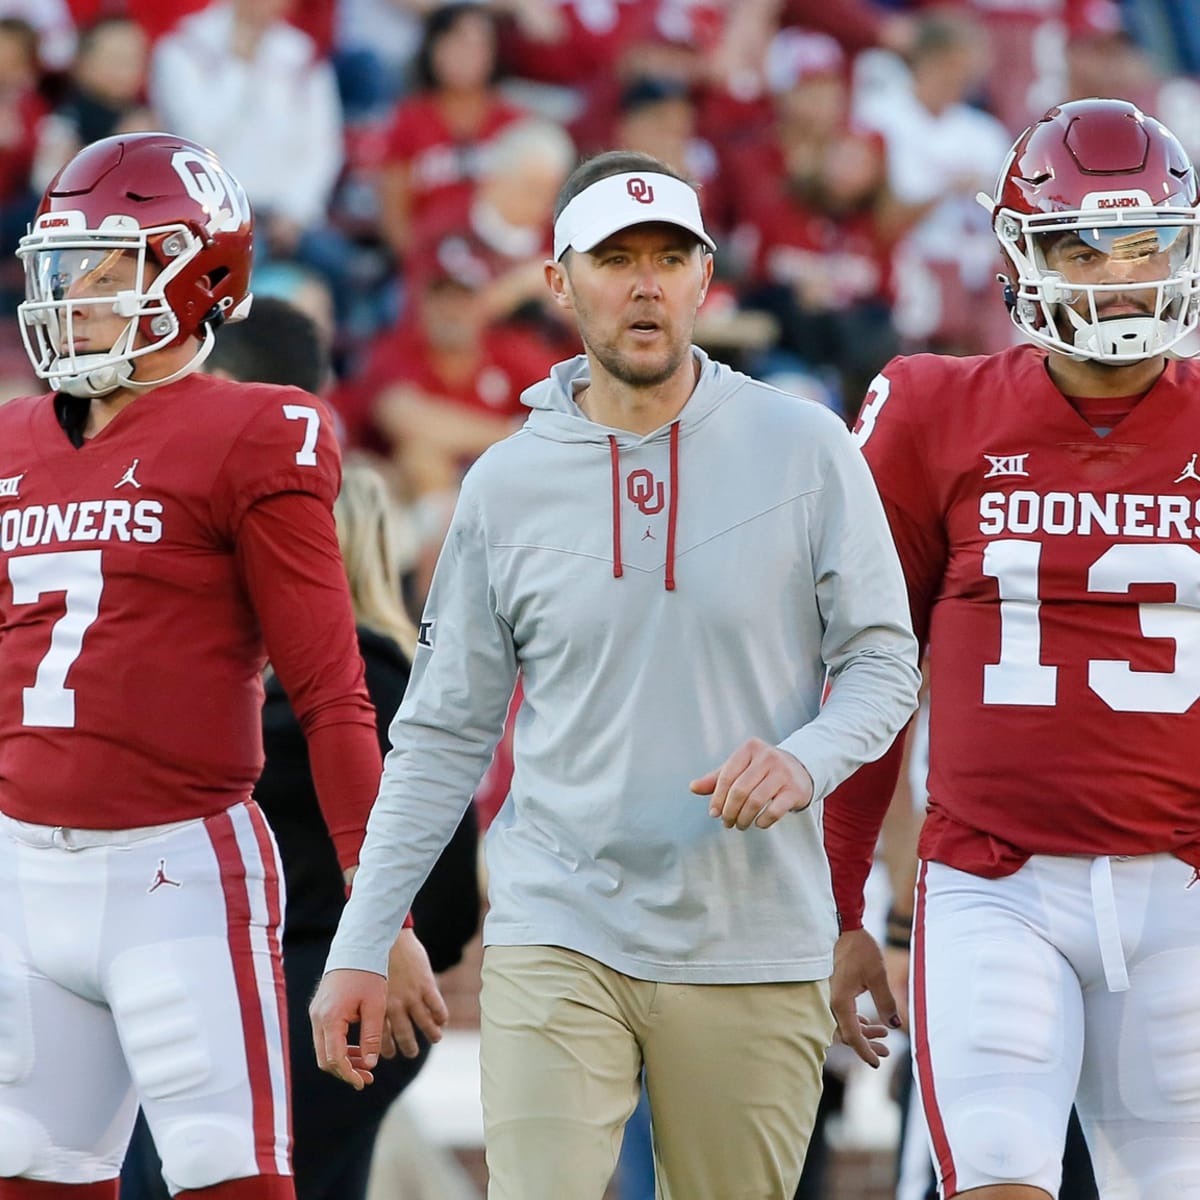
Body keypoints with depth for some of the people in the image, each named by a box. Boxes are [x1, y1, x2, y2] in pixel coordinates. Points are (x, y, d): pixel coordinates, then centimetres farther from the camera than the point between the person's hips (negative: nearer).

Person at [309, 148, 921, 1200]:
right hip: (558, 938, 0)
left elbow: (882, 661, 4)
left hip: (753, 948, 0)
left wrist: (806, 760, -17)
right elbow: (442, 736, 9)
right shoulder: (507, 486, 5)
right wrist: (362, 946, 5)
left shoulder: (804, 451, 0)